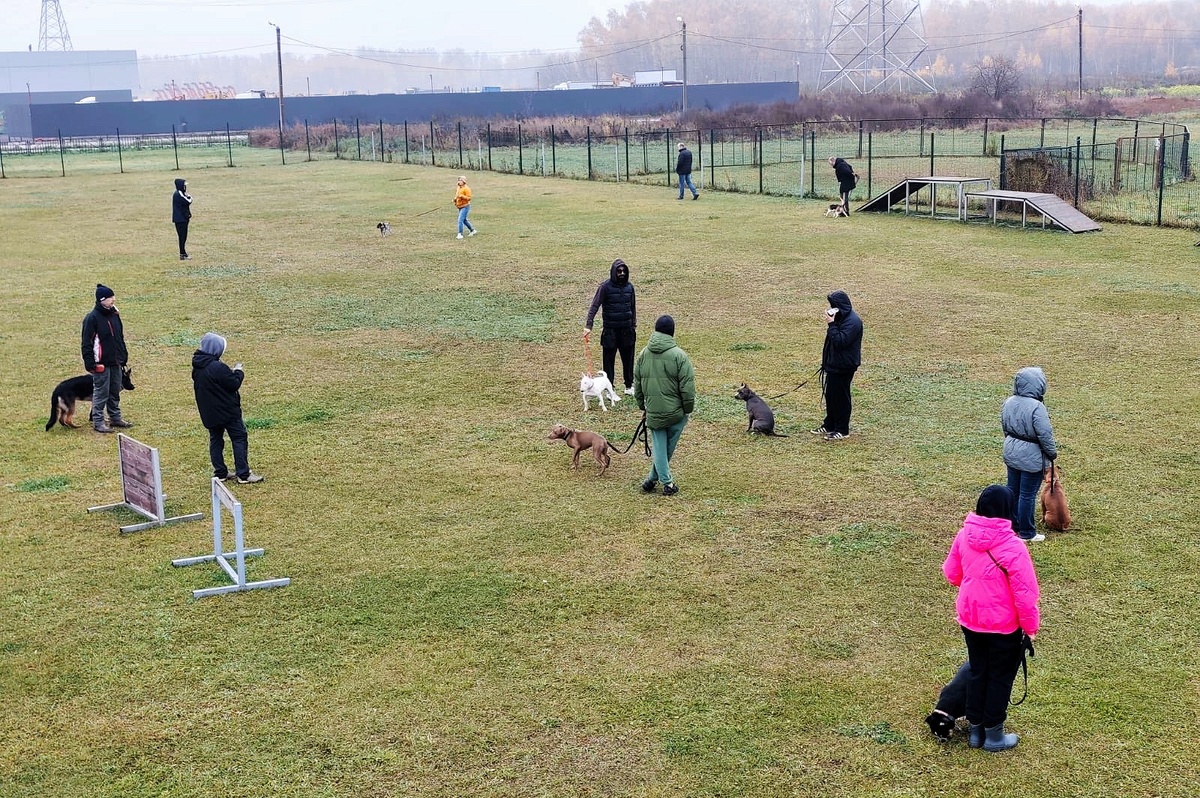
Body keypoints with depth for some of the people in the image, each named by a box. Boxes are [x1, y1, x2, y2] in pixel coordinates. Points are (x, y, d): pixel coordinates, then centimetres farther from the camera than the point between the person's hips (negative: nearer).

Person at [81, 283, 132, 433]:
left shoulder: (114, 315, 8)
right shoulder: (92, 318, -14)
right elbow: (86, 343, -13)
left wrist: (124, 356, 17)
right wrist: (90, 363, -17)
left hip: (115, 362, 7)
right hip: (101, 363, -7)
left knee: (115, 392, 16)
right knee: (101, 393, -1)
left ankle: (115, 418, 27)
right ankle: (98, 422, 8)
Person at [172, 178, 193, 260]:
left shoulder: (180, 193, 15)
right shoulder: (178, 194, -17)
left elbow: (186, 203, 12)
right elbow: (188, 202, -21)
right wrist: (189, 197, -1)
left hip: (183, 218, 10)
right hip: (180, 219, -10)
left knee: (183, 236, 13)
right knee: (182, 236, -6)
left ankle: (183, 253, 20)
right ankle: (182, 254, -3)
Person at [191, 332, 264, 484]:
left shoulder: (197, 368, 3)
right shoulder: (218, 368, -24)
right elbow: (234, 384, -18)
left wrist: (231, 373, 7)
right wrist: (238, 372, 1)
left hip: (209, 413, 8)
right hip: (227, 411, -8)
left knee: (215, 440, 15)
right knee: (239, 439, 1)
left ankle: (220, 473, 19)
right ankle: (243, 474, 0)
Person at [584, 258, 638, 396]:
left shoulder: (629, 286, 4)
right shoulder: (605, 287, -9)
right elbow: (594, 306, -12)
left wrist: (634, 325, 12)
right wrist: (588, 326, -20)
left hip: (627, 330, 4)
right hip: (610, 330, -4)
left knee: (628, 358, 11)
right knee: (609, 360, 3)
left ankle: (629, 386, 25)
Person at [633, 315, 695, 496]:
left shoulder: (643, 354, 3)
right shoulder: (679, 355, -12)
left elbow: (637, 384, 11)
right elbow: (687, 387, -12)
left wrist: (643, 406, 21)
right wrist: (688, 409, 0)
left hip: (653, 412, 3)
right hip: (675, 412, -3)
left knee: (659, 447, 9)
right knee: (669, 448, 12)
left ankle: (667, 482, 4)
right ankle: (653, 478, 18)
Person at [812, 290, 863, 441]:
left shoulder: (852, 322, -20)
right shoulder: (841, 318, 10)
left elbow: (840, 341, -28)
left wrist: (831, 325, -25)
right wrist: (831, 324, 3)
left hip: (844, 366, -10)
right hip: (834, 364, 10)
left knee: (841, 397, -1)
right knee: (830, 394, 17)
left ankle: (842, 430, 9)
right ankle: (829, 425, 29)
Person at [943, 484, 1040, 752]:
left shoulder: (964, 536, -10)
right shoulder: (1012, 547, -26)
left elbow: (951, 573, 5)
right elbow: (1025, 595, -21)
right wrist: (1031, 627, -6)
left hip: (970, 620, 5)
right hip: (1004, 625, -5)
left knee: (977, 673, 21)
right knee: (1000, 678, 14)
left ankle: (975, 730, 33)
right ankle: (993, 736, 27)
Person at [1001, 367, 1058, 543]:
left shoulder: (1008, 403, -2)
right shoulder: (1036, 407, -25)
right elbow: (1045, 435, -21)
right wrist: (1052, 453, -4)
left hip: (1011, 453, 7)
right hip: (1031, 457, -7)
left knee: (1013, 490, 18)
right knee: (1027, 495, 4)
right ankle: (1026, 533, 14)